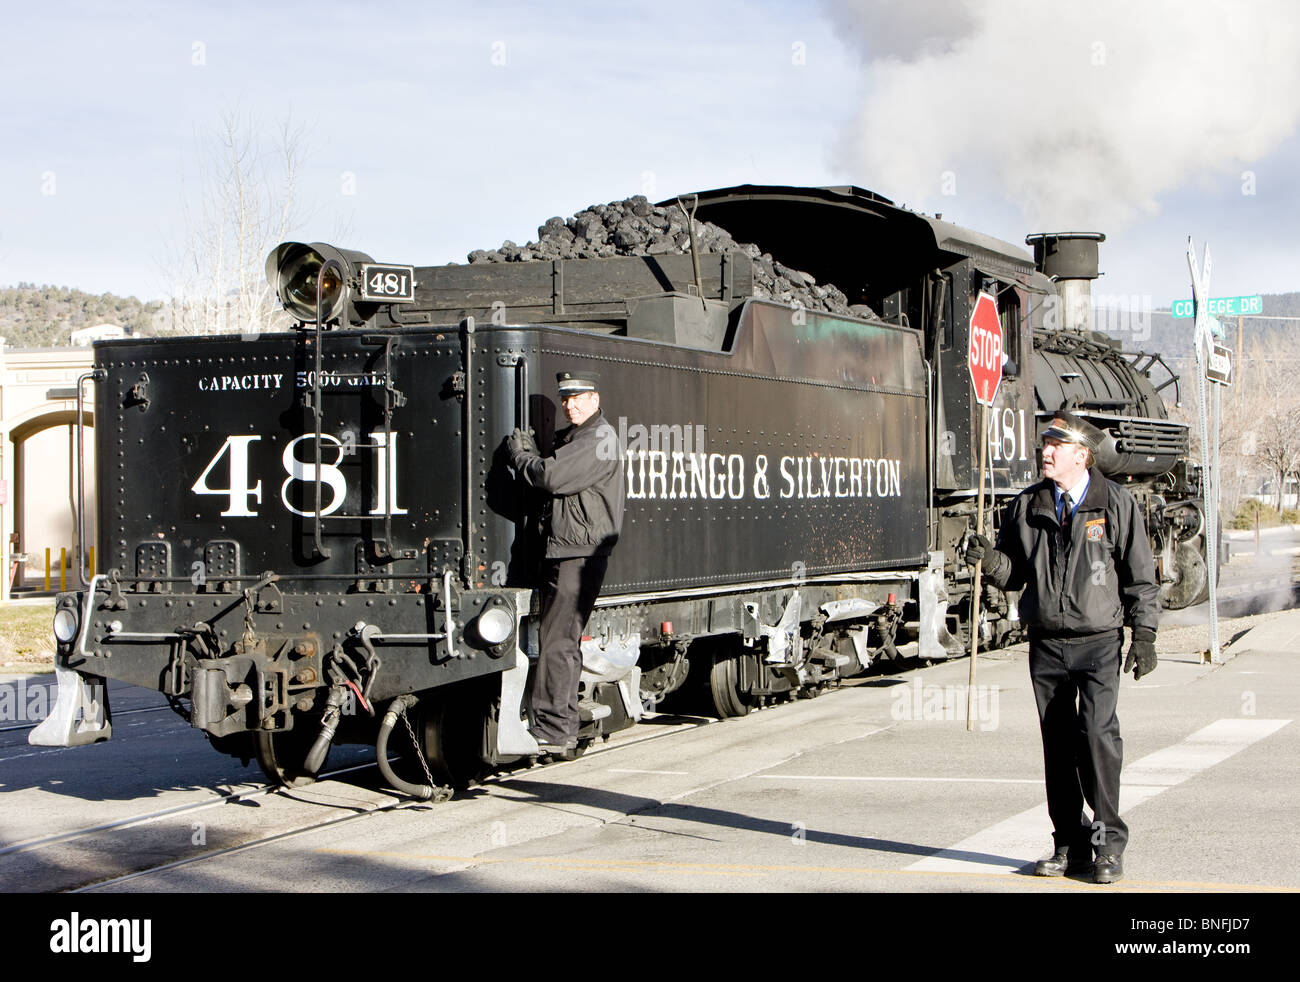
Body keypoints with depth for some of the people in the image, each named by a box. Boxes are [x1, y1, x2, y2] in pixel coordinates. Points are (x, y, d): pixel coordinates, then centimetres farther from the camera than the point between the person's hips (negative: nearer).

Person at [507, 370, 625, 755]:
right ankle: (564, 726, 18)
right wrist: (530, 451, 4)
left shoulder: (599, 439, -12)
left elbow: (552, 476, -22)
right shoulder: (570, 437, 21)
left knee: (558, 643, -10)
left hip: (581, 554, -10)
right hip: (562, 552, 10)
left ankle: (551, 730, -9)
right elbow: (551, 479, 19)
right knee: (564, 642, 13)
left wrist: (518, 455, -6)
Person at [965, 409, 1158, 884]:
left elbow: (1140, 576, 3)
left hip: (1098, 643, -4)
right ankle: (1070, 845, 15)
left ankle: (1109, 844, -6)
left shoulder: (1116, 504, 0)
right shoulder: (1026, 506, 9)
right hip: (1046, 644, 4)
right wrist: (990, 559, -10)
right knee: (1057, 742, 6)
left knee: (1097, 733, -15)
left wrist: (1144, 635, -3)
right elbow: (1015, 572, 12)